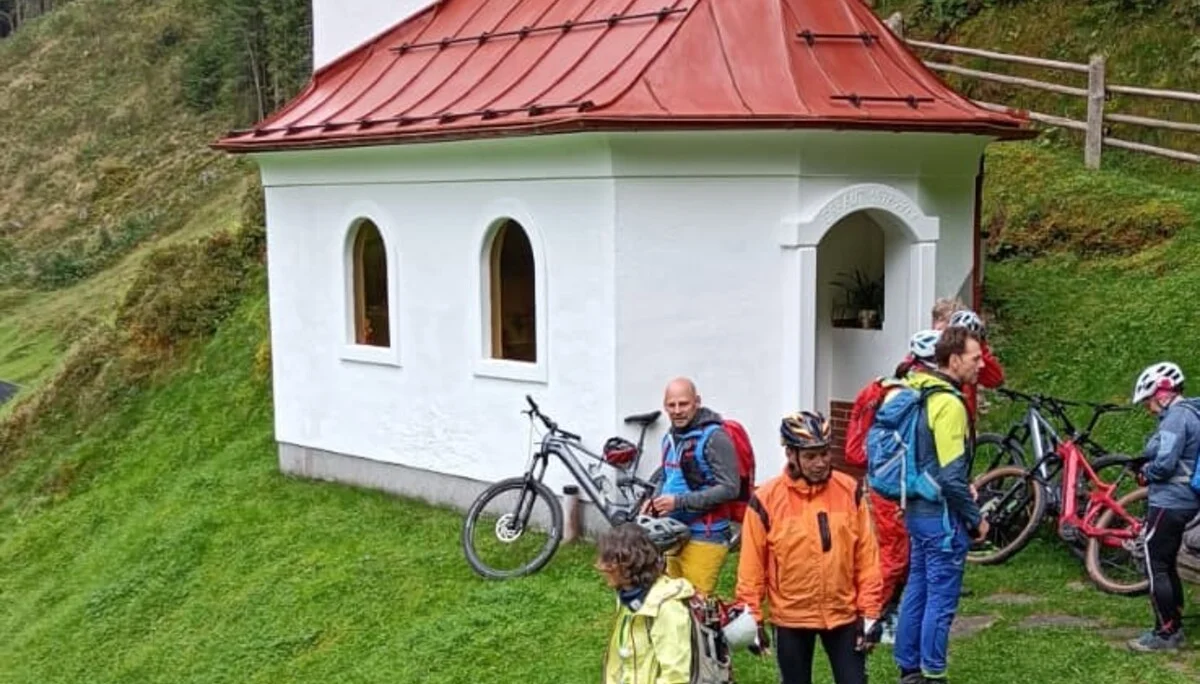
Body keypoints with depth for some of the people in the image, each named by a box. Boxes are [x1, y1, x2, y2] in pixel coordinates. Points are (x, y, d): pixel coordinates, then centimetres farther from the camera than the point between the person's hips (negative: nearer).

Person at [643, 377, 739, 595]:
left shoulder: (714, 437, -13)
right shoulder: (670, 438, 13)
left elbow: (729, 488, -19)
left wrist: (678, 501, -21)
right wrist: (655, 500, 5)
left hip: (704, 537, -8)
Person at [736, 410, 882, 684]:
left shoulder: (850, 491, -5)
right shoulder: (766, 500, -12)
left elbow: (867, 556, 0)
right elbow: (751, 566, -6)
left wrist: (870, 612, -1)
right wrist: (752, 618, -5)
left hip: (844, 614, 1)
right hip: (791, 617, -1)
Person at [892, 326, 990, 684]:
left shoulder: (921, 394, 9)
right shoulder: (949, 403, -20)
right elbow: (952, 477, -22)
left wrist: (965, 488, 17)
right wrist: (976, 518, -10)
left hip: (918, 509, 9)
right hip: (942, 516, -9)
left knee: (917, 591, 16)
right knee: (941, 600, 0)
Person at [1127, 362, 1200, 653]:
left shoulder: (1176, 416, -17)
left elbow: (1164, 463, -23)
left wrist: (1146, 471, -3)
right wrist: (1148, 467, 8)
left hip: (1169, 503, -10)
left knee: (1156, 568, -3)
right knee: (1167, 566, 17)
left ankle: (1165, 634, 1)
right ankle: (1175, 628, 25)